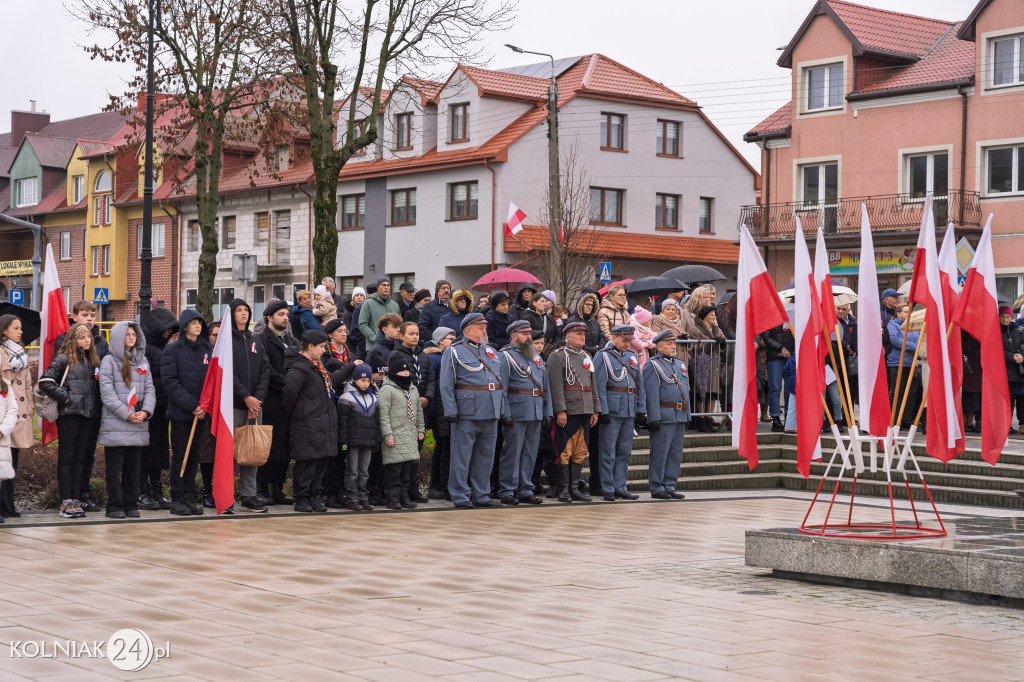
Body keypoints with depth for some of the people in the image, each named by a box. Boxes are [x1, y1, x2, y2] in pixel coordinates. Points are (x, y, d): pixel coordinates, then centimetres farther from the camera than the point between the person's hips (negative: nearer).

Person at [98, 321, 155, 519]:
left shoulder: (142, 360, 16)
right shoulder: (109, 361, 0)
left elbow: (149, 389, 12)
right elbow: (107, 393, -7)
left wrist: (145, 411, -6)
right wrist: (127, 414, -14)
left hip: (138, 424, 5)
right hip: (115, 424, -5)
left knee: (133, 466, 8)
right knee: (114, 468, -2)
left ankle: (131, 505, 15)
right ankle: (115, 506, 5)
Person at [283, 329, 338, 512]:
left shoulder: (317, 366, 17)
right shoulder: (299, 368, -16)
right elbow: (289, 391, -26)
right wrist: (291, 413, -15)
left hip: (324, 423, 10)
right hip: (307, 425, -10)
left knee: (322, 460, 11)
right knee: (307, 461, -4)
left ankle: (314, 496, 19)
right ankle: (301, 499, 4)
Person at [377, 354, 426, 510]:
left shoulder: (413, 390, 18)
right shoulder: (386, 390, -6)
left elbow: (419, 411, 25)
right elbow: (383, 414, -12)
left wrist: (420, 430, 20)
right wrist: (387, 434, -16)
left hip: (411, 436, 7)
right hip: (395, 437, -7)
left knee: (408, 468, 8)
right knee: (394, 469, -7)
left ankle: (404, 496, 16)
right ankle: (393, 498, -2)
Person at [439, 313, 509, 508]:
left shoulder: (490, 351, 19)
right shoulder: (454, 352, -1)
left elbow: (501, 382, 19)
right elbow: (446, 384, -7)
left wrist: (505, 411, 13)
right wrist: (450, 411, -16)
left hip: (491, 413, 6)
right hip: (467, 413, -6)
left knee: (486, 455, 9)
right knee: (462, 456, -3)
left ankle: (481, 495, 17)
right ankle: (461, 497, 2)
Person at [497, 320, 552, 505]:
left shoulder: (536, 357, 19)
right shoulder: (506, 356, -3)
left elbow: (546, 387, 20)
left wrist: (548, 413, 12)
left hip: (536, 414, 7)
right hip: (516, 413, -7)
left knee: (530, 453, 9)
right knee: (512, 452, -4)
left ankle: (525, 490, 15)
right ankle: (507, 492, 1)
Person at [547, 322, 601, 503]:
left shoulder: (587, 357, 17)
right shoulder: (557, 356, -5)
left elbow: (593, 385, 18)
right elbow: (556, 385, -12)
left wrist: (595, 411, 12)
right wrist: (560, 410, -19)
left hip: (585, 412, 7)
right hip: (567, 411, -7)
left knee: (580, 452, 8)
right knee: (564, 451, -3)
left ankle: (574, 486, 15)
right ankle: (563, 489, 2)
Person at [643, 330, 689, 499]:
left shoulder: (679, 364, 19)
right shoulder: (653, 365, -6)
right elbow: (651, 394, -12)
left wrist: (687, 415, 17)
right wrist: (654, 418, -18)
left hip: (680, 416, 8)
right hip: (664, 416, -8)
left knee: (676, 453, 8)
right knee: (660, 453, -4)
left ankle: (670, 486, 14)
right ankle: (656, 488, 0)